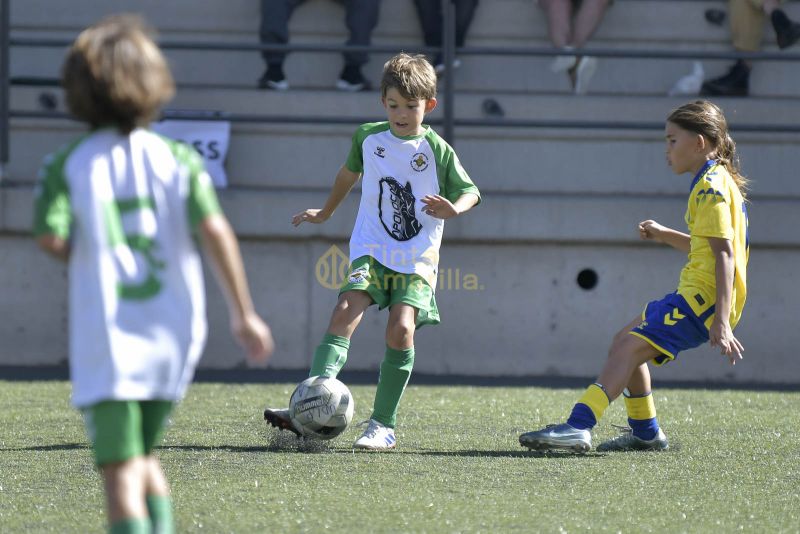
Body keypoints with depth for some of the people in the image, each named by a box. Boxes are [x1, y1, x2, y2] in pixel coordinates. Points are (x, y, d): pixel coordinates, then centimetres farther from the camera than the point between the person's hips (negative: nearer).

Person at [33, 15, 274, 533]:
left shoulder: (68, 166, -2)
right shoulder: (177, 159, 1)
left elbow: (51, 237, -16)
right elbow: (215, 229, -11)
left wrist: (83, 255, 7)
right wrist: (244, 312, -8)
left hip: (105, 340, -3)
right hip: (173, 335, 3)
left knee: (122, 473, -5)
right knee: (145, 457, 23)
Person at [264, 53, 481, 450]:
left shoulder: (437, 150, -4)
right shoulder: (367, 138, 5)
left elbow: (470, 192, 2)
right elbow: (349, 173, 25)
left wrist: (454, 209, -21)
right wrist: (326, 212, 37)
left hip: (417, 258, -2)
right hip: (371, 250, 2)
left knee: (401, 328, -19)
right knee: (345, 312, -19)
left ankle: (384, 424, -8)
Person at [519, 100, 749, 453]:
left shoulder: (711, 188, -11)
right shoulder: (715, 183, 21)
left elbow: (724, 254, -20)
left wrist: (721, 321, -27)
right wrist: (664, 235, 22)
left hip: (705, 297, -11)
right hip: (697, 295, 11)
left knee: (629, 346, -21)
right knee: (626, 342, 19)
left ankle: (579, 426, -34)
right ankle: (645, 432, 24)